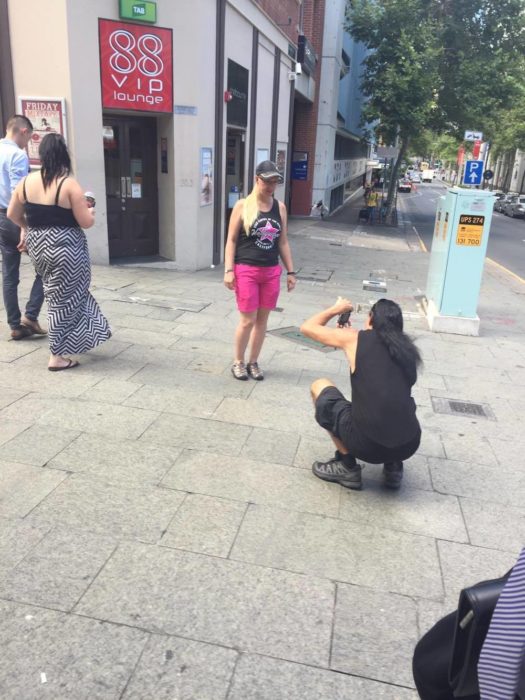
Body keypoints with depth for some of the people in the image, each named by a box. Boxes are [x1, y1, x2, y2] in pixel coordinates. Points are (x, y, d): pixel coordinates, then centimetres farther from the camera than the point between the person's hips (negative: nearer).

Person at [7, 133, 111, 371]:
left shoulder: (26, 182, 2)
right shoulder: (69, 184, -15)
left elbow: (12, 214, 10)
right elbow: (86, 222, -16)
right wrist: (90, 212, 6)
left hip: (37, 246, 6)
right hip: (65, 248, -6)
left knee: (60, 294, 23)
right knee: (64, 299, 4)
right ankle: (57, 356, 10)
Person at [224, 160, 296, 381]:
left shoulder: (280, 207, 8)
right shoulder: (243, 205, -3)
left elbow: (283, 242, 13)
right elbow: (231, 240, -3)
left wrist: (290, 272, 10)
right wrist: (228, 270, -11)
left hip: (271, 271, 4)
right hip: (246, 270, -4)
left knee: (262, 320, 9)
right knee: (248, 320, -2)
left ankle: (253, 362, 24)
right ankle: (238, 362, 18)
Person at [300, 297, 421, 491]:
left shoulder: (354, 338, 2)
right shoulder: (406, 348, 14)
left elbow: (307, 327, 16)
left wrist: (336, 309, 32)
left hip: (367, 444, -5)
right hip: (409, 445, 5)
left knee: (319, 386, 17)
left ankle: (347, 467, 14)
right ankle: (393, 467, 20)